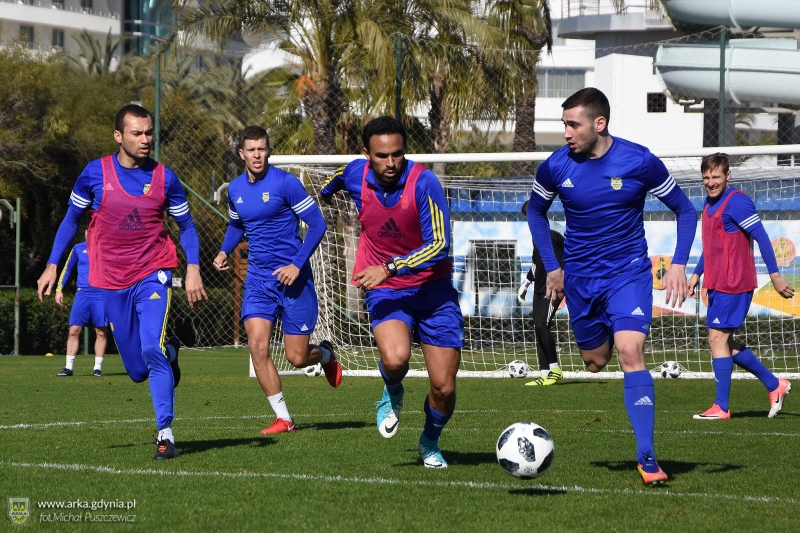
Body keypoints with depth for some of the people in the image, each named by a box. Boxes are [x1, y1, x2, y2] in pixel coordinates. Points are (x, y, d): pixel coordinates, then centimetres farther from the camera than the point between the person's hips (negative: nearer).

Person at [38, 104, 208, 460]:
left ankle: (165, 433, -16)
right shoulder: (95, 173, -3)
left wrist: (193, 268, -6)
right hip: (112, 283, 2)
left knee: (151, 351, -23)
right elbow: (71, 219, 9)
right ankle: (169, 351, 43)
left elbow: (186, 225, 8)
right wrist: (52, 266, 3)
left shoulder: (164, 178, -2)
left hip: (153, 276, -2)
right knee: (137, 371, 7)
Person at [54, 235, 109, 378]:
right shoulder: (78, 249, 8)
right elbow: (67, 269, 14)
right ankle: (68, 367, 0)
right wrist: (59, 289, 7)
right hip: (82, 295, 1)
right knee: (74, 330, -5)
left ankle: (98, 368, 6)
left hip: (101, 296, -1)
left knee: (101, 332, -1)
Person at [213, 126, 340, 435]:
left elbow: (317, 224, -10)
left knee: (297, 358, -1)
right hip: (258, 279, 4)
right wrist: (225, 251, 6)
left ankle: (326, 354, 37)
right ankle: (283, 418, -4)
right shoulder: (235, 190, 5)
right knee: (257, 346, -14)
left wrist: (298, 264, -19)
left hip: (292, 278, -4)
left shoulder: (284, 183, -12)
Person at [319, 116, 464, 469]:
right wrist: (325, 191, 42)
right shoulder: (355, 176, -8)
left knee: (444, 388, -3)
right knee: (395, 357, -31)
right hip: (386, 292, 1)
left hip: (433, 290, -1)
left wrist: (389, 268, -31)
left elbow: (439, 245, -24)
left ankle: (430, 443, 30)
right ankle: (392, 394, 6)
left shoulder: (423, 182, -20)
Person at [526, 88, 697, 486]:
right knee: (595, 361, 11)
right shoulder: (556, 167, -8)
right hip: (580, 278, 3)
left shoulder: (639, 162, -14)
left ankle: (646, 455, -20)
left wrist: (678, 264, -10)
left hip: (629, 273, -3)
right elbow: (536, 211, 13)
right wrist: (552, 267, 9)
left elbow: (684, 210, 0)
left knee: (630, 352, -21)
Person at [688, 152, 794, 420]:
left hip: (733, 284, -10)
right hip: (717, 284, 10)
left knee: (718, 338, -9)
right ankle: (774, 385, 22)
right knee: (722, 341, 12)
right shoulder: (710, 204, 15)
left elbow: (761, 237, -16)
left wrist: (775, 275, -18)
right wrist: (697, 274, 21)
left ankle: (721, 408, -4)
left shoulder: (737, 202, -14)